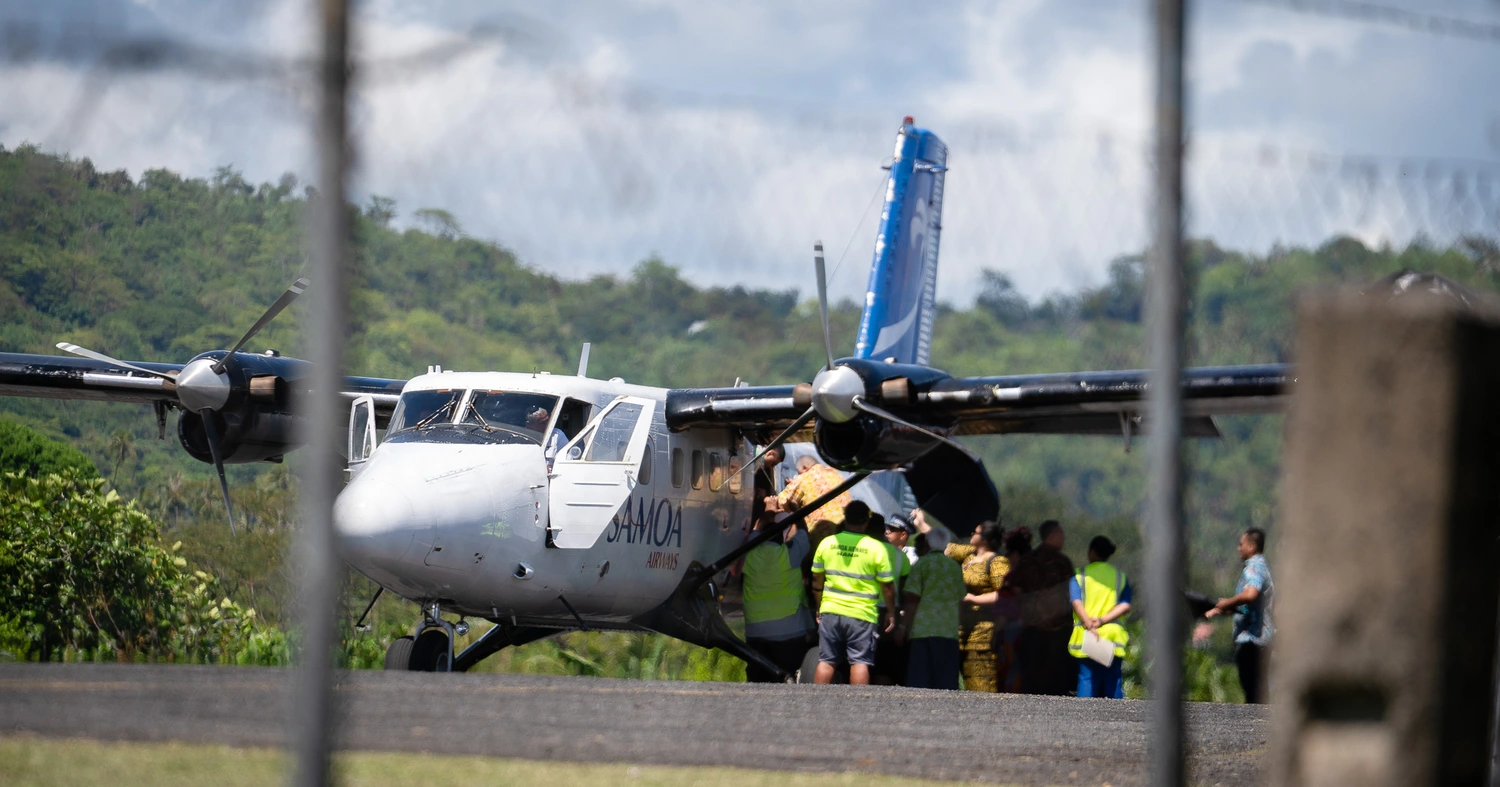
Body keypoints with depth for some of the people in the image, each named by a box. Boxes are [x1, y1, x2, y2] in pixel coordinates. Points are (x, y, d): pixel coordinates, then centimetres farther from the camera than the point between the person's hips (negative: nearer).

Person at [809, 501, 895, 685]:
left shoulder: (826, 543, 3)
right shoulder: (877, 548, -6)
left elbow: (816, 580, 10)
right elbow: (887, 587, -4)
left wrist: (819, 608, 23)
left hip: (830, 610, 3)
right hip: (862, 615, -3)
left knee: (826, 661, 7)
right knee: (860, 662, -1)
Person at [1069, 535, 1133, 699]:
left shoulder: (1080, 576, 5)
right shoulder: (1120, 577, 12)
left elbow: (1076, 602, -11)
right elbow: (1125, 605, -2)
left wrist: (1089, 625, -22)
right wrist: (1103, 620, -11)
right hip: (1114, 639, 2)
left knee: (1086, 678, -1)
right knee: (1113, 684, 4)